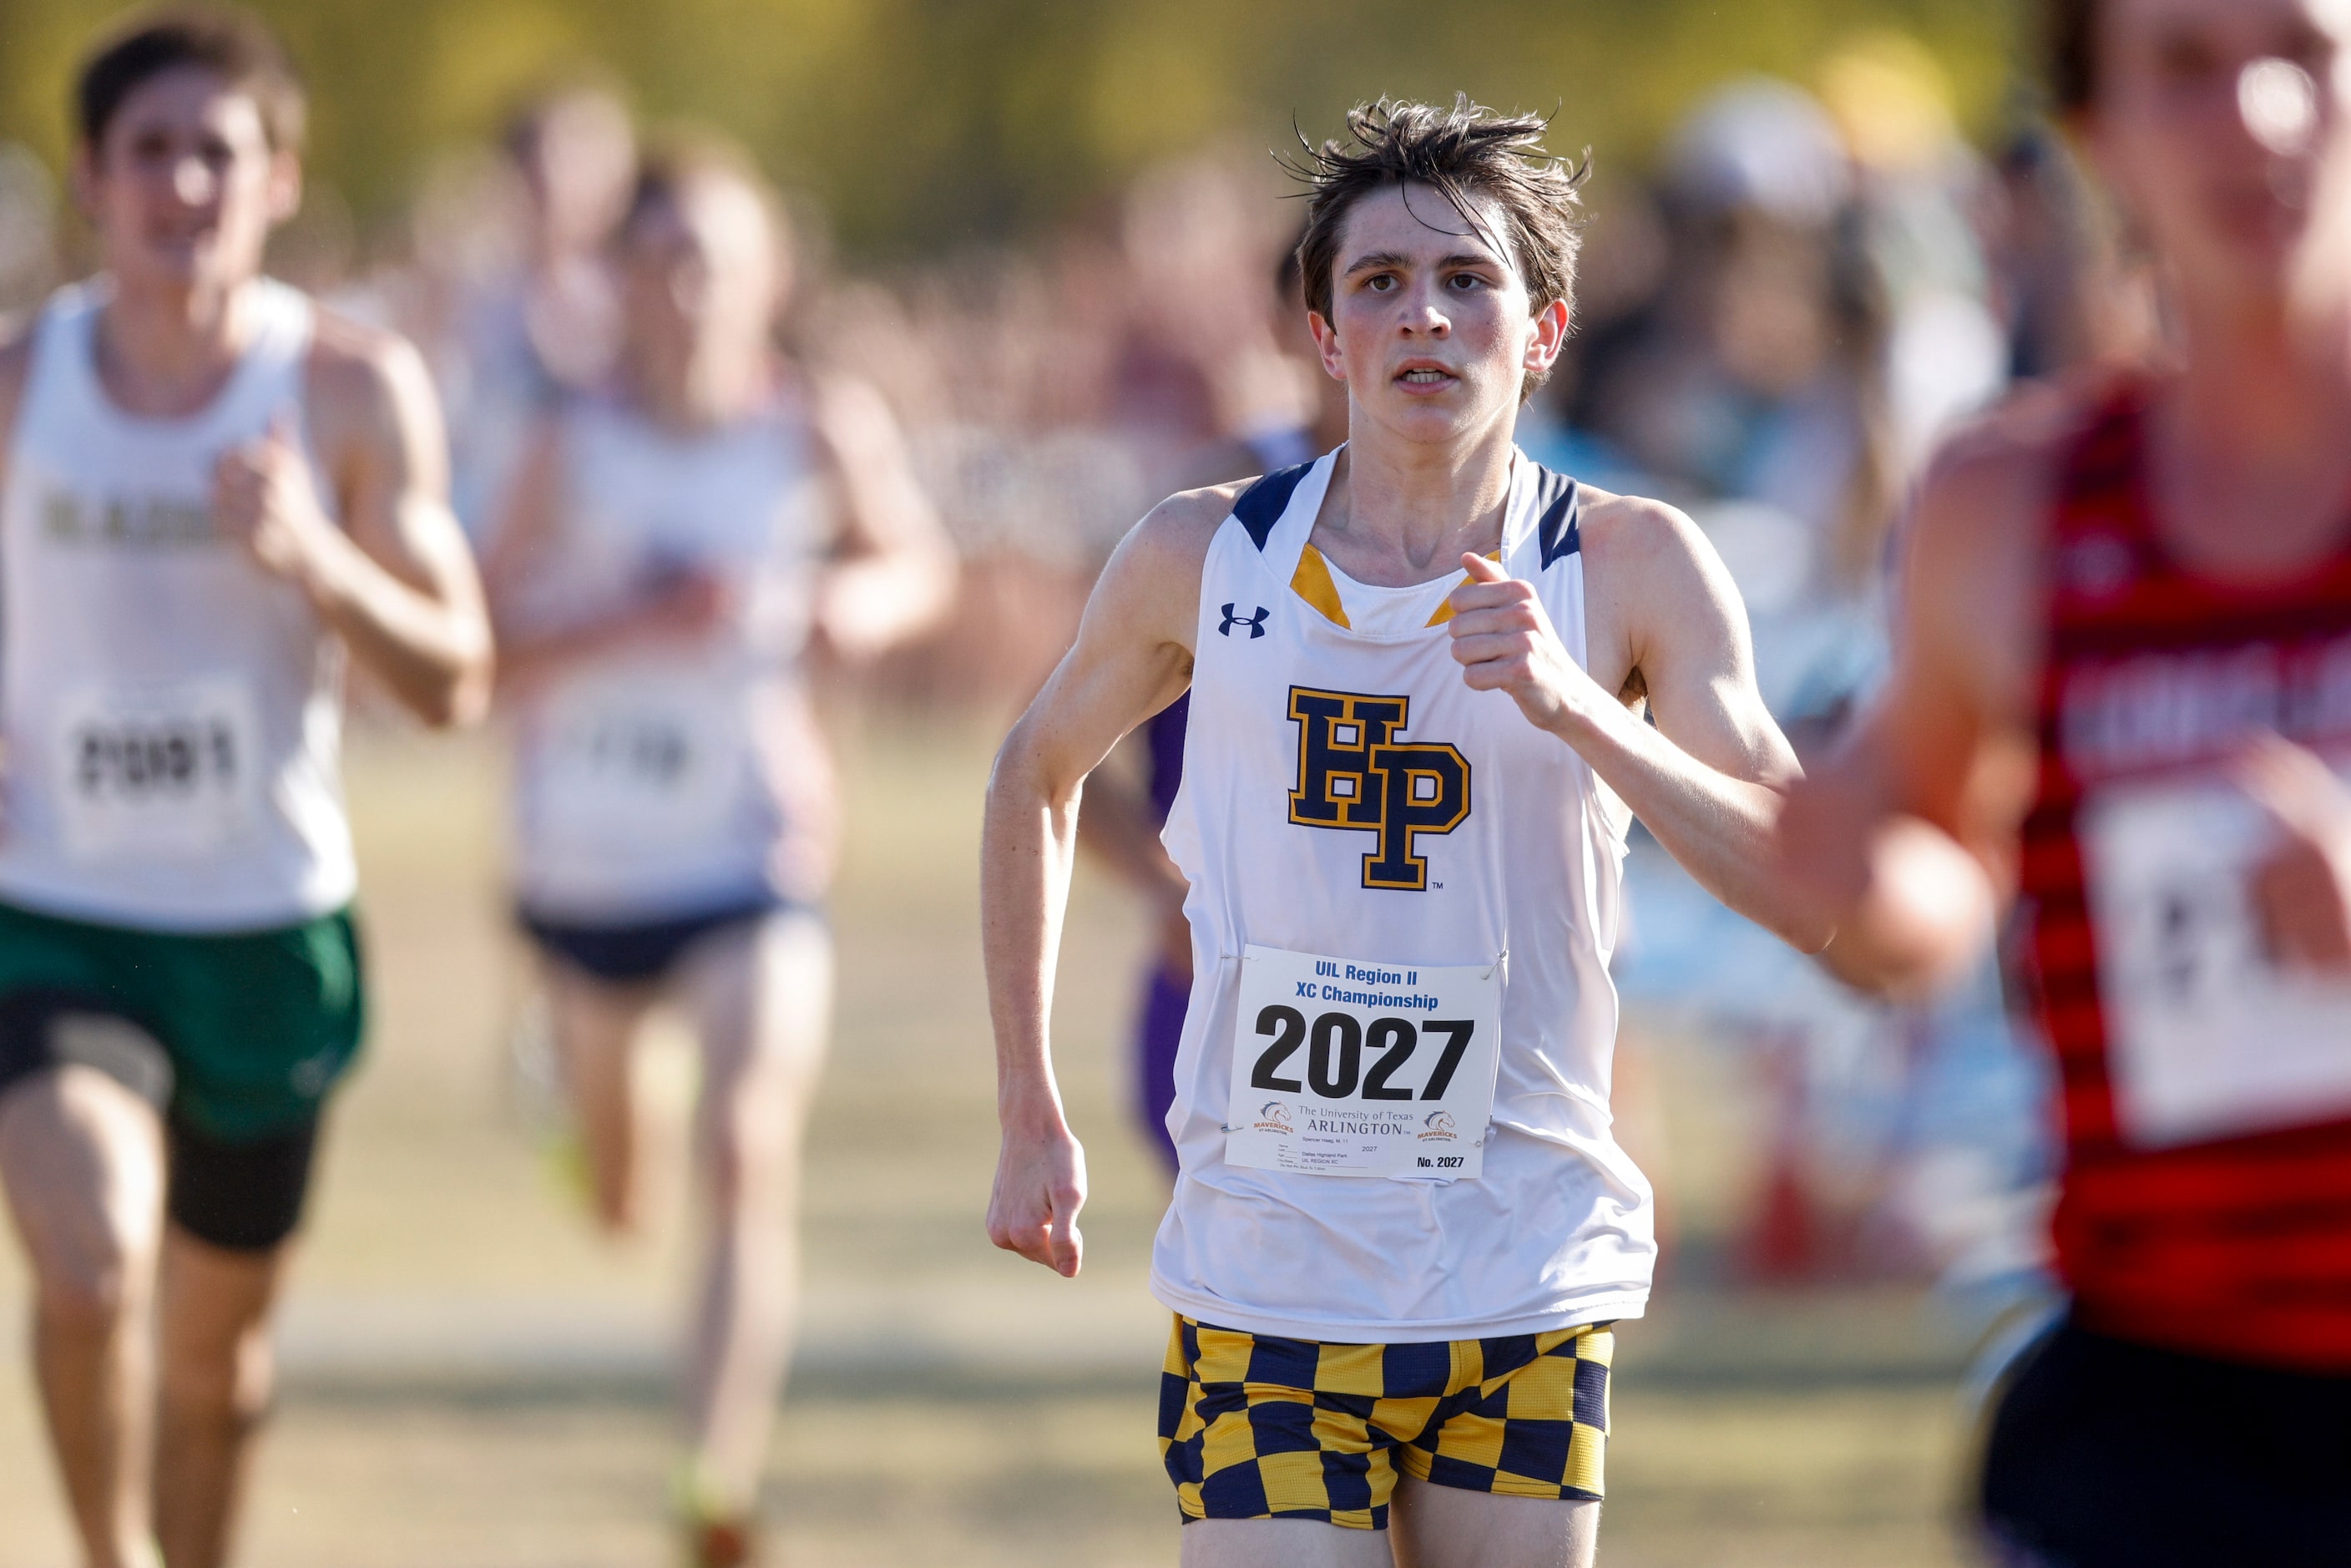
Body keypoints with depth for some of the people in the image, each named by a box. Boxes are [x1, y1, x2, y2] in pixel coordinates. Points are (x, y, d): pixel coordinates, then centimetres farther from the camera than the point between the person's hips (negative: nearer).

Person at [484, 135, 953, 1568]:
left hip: (754, 856, -2)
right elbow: (485, 649, -10)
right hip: (588, 854, 2)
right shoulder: (579, 446, -8)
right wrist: (637, 623, -25)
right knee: (602, 1098, 22)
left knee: (754, 1158, -19)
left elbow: (920, 565, 10)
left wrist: (866, 603, -13)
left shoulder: (822, 428, -7)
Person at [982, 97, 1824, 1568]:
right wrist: (1032, 1114, 18)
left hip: (1527, 1299, 0)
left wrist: (1578, 711, -25)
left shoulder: (1634, 568, -3)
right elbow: (1038, 773, 19)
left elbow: (1821, 895, -12)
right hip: (1262, 1282, 0)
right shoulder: (1204, 558, 0)